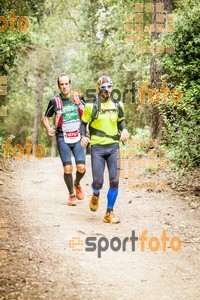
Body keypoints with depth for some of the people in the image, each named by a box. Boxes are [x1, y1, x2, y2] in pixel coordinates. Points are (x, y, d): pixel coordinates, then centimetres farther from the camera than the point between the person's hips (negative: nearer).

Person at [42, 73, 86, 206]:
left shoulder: (77, 98, 9)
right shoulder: (55, 101, 3)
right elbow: (45, 118, 13)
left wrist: (79, 104, -2)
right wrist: (48, 128, -7)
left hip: (77, 137, 2)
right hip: (63, 138, -2)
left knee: (81, 167, -10)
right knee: (68, 168, -11)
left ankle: (77, 184, 23)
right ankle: (71, 195, 9)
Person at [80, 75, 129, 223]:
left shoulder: (117, 106, 6)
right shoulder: (91, 106, -4)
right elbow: (83, 123, 7)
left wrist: (124, 130, 2)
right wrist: (83, 136, -11)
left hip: (113, 147, 3)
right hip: (97, 148, -3)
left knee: (114, 181, -5)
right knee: (98, 183, -7)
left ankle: (109, 214, 7)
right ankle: (96, 195, 32)